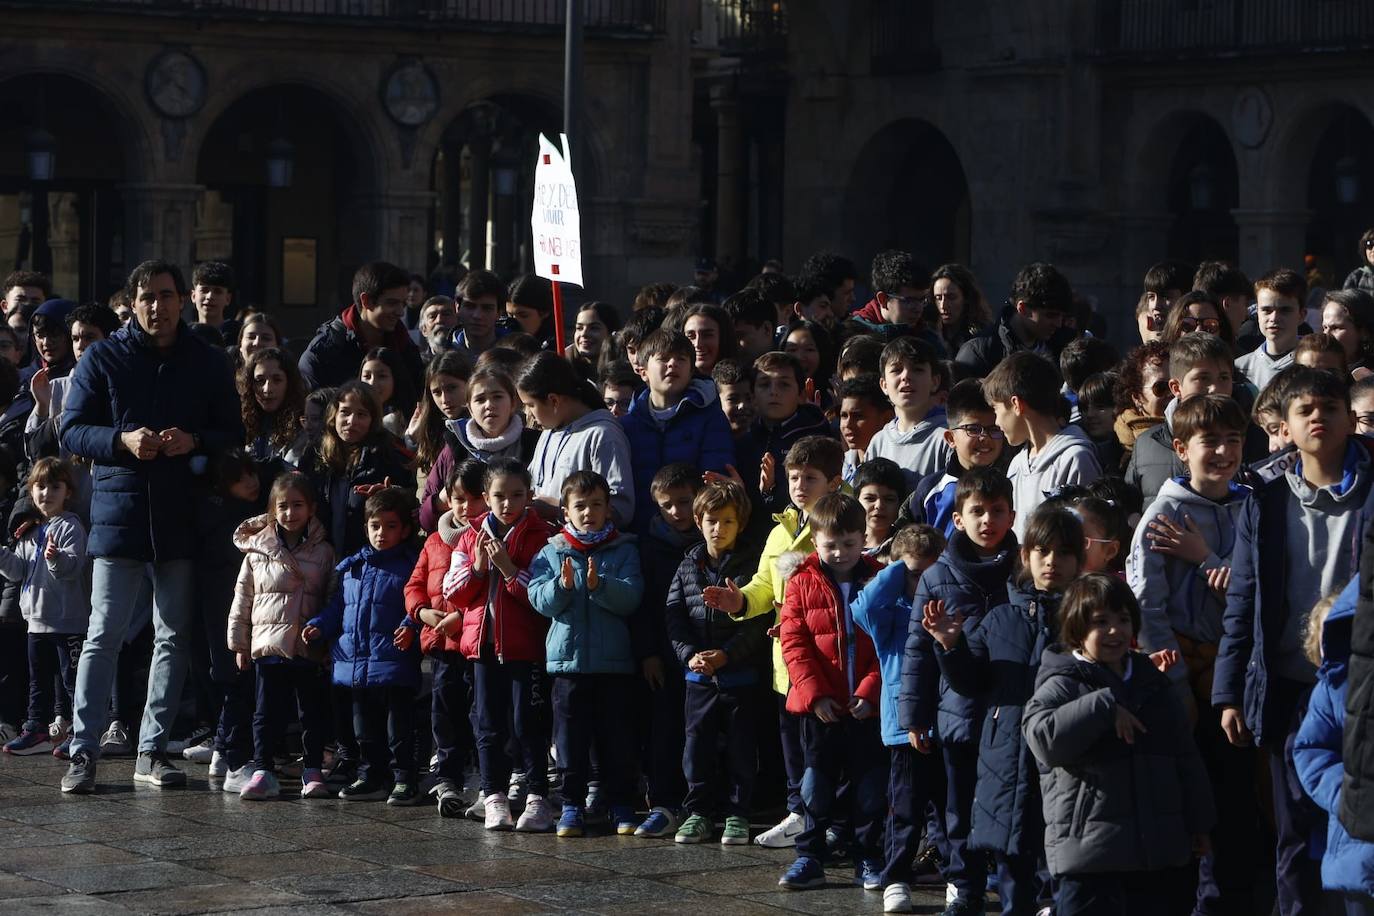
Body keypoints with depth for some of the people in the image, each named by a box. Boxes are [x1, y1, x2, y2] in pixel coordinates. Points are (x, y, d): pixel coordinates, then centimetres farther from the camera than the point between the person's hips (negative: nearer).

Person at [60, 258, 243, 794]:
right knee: (104, 635, -6)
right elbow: (72, 431, 1)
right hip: (119, 508, -3)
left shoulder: (208, 364, 8)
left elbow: (233, 436, 9)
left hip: (182, 516, 3)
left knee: (174, 637, 7)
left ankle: (152, 751, 16)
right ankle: (83, 753, -2)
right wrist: (123, 440, -17)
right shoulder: (103, 359, 2)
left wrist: (194, 442, -12)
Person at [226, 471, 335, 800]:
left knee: (313, 711, 6)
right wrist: (239, 644, 6)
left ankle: (313, 770, 14)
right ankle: (263, 770, 7)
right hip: (269, 646, 0)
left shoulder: (322, 552, 3)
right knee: (267, 712, 3)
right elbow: (242, 600, 7)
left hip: (310, 648, 0)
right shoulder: (257, 551, 3)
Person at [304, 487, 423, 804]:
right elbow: (336, 607, 20)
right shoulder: (350, 568, 14)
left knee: (399, 728, 0)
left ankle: (404, 780, 8)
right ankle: (372, 776, 27)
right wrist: (318, 626, 6)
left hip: (394, 665, -6)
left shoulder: (411, 566, -5)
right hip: (354, 664, 6)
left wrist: (410, 626, -28)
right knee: (366, 730, 16)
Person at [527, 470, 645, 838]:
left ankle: (621, 804, 14)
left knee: (614, 736, 5)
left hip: (613, 659, -1)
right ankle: (572, 804, 11)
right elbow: (539, 599, -4)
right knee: (571, 736, 3)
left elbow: (631, 597, -10)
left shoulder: (624, 551, 4)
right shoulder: (551, 552, 7)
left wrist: (599, 585, -25)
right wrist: (562, 585, -22)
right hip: (568, 656, 1)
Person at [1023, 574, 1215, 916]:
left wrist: (1198, 822, 18)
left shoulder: (1151, 680, 15)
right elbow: (1044, 737, -26)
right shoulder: (1062, 685, -5)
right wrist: (1103, 707, -24)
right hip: (1088, 852, -6)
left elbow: (1185, 756, 20)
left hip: (1159, 846, 6)